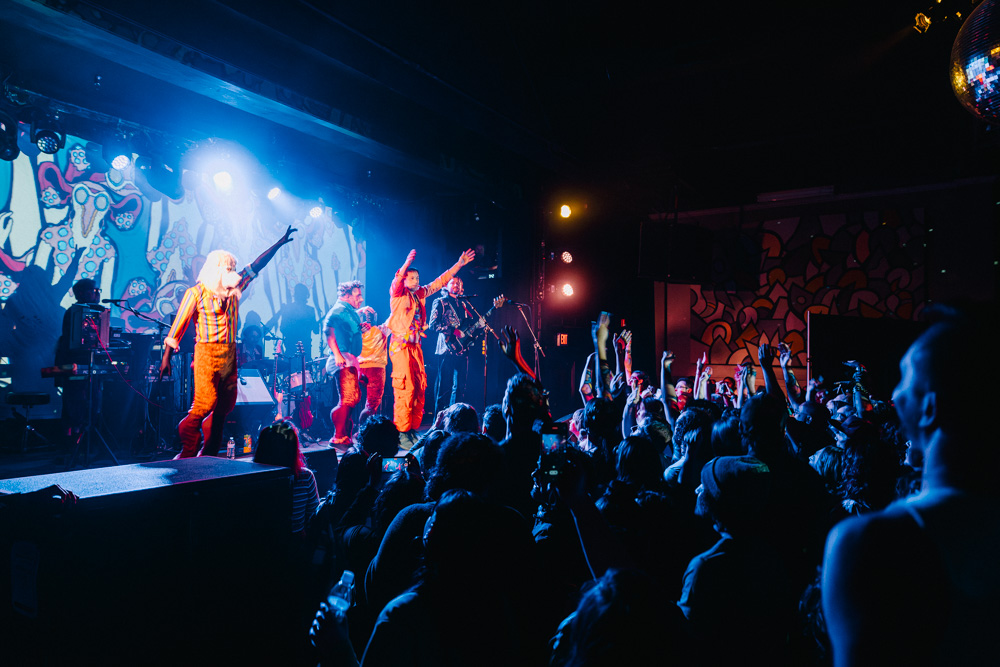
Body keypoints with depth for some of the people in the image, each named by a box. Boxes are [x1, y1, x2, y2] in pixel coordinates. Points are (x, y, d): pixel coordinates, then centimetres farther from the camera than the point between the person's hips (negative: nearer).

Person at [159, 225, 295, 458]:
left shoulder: (233, 289, 13)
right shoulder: (196, 293, -3)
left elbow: (256, 266, 17)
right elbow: (178, 326, -4)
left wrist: (280, 243, 16)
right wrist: (166, 358, -7)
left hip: (229, 354, 6)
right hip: (207, 353, -6)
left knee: (224, 406, 7)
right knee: (206, 402, -12)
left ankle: (209, 455, 17)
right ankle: (187, 452, 7)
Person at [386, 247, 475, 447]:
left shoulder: (421, 293, 15)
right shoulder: (398, 293, -2)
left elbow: (440, 281, 21)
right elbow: (397, 280, -23)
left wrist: (459, 264, 20)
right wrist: (407, 264, -41)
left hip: (415, 346, 7)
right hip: (400, 345, -7)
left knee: (420, 387, 4)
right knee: (405, 389, -11)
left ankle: (412, 430, 12)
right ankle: (401, 433, -8)